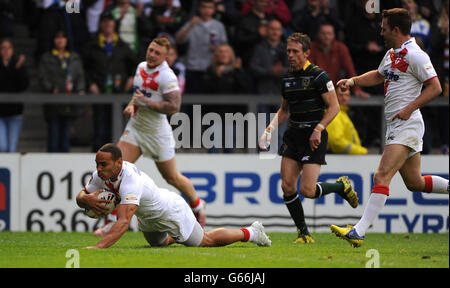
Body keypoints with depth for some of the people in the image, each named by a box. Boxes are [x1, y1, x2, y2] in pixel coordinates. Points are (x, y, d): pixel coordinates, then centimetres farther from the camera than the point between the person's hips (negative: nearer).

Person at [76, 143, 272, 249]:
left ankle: (251, 232, 36)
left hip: (172, 211, -7)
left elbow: (123, 222, -56)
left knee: (206, 242, 15)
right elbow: (80, 197, -11)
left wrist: (99, 247, -68)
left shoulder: (131, 182, -46)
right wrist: (87, 199, -38)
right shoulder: (103, 175, -22)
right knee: (158, 243, 33)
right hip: (148, 218, 7)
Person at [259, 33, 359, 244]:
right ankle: (303, 234, 8)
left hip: (314, 137, -6)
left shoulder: (318, 76, -9)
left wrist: (318, 129, -20)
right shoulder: (287, 79, 11)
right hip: (293, 135, 7)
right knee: (287, 186, -5)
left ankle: (342, 187, 16)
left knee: (308, 190, -14)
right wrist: (270, 129, 9)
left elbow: (334, 107, -10)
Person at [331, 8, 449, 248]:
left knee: (381, 176, -18)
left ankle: (359, 232, -25)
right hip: (394, 127, 10)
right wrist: (353, 80, 20)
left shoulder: (414, 55, -12)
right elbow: (379, 76, 34)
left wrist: (409, 108, -21)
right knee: (415, 183, 13)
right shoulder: (391, 54, 16)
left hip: (406, 125, -10)